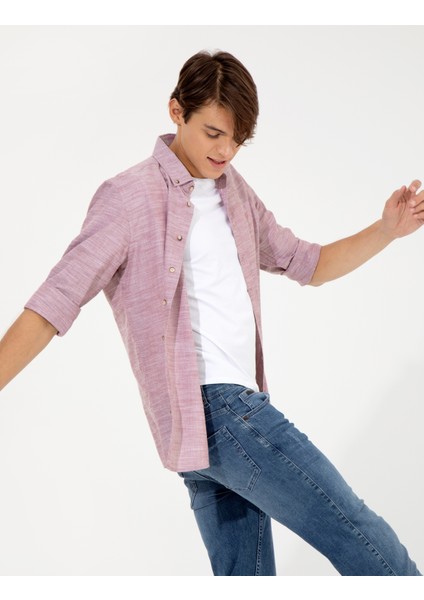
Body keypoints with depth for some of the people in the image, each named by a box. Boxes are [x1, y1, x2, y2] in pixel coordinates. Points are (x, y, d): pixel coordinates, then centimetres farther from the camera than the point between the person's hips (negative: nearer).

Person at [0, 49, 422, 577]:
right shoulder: (130, 197, -6)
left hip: (236, 407, 8)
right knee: (367, 543, -5)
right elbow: (54, 303, -11)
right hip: (213, 408, -8)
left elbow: (307, 264, 23)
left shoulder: (234, 192, 17)